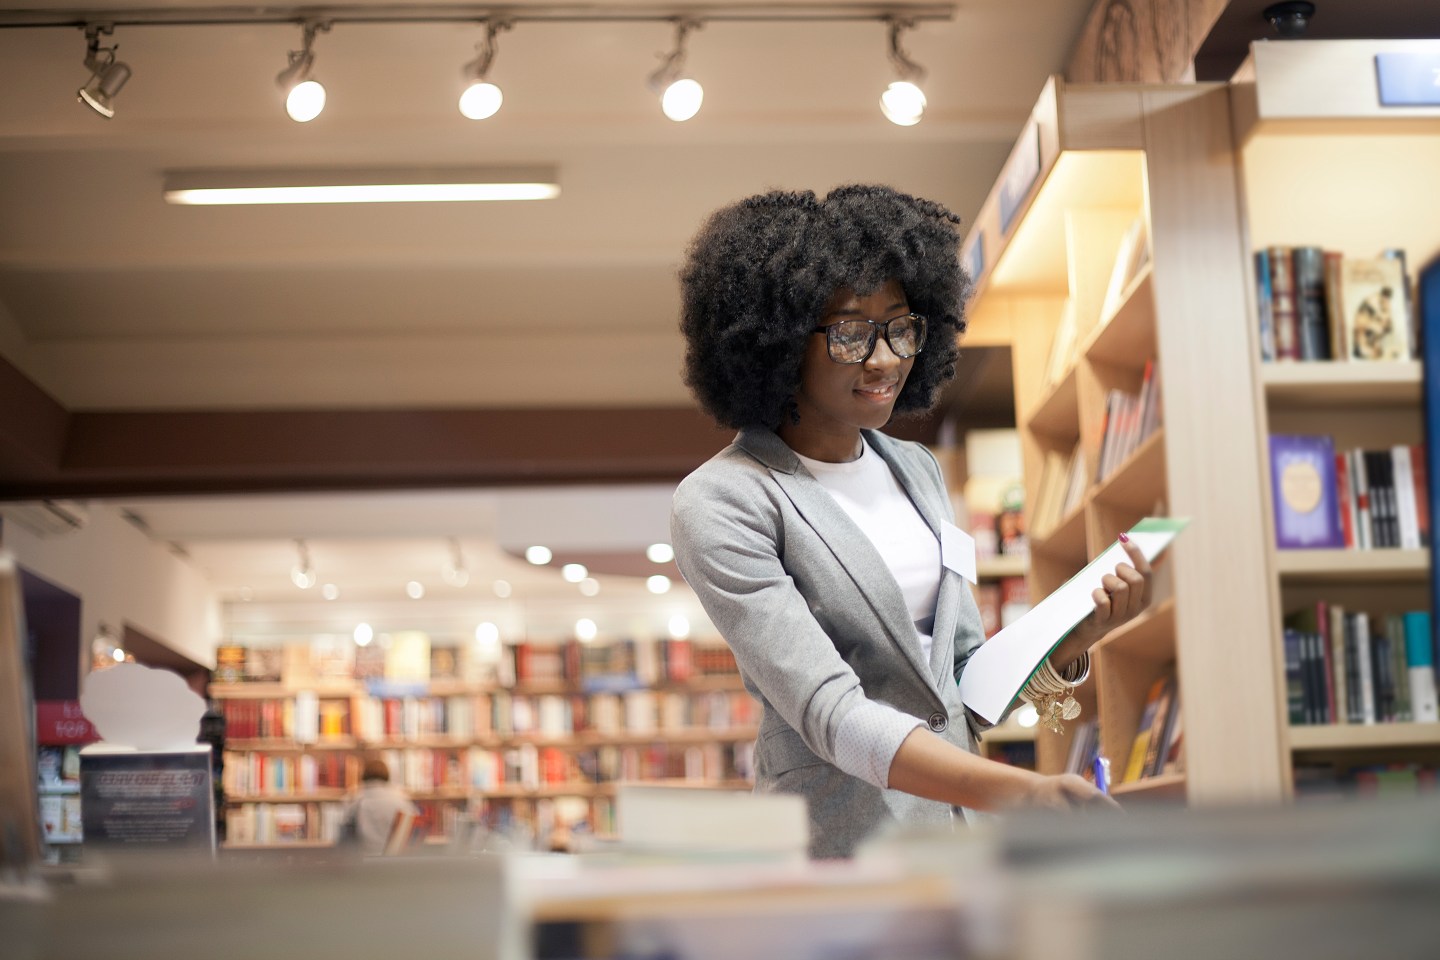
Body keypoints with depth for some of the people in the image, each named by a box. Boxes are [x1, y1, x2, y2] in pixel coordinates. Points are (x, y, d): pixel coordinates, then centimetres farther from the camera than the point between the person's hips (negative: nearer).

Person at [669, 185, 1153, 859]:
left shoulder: (916, 470, 8)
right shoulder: (721, 504, -14)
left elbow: (966, 682, 10)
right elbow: (832, 714, -23)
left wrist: (1078, 635, -8)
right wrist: (1023, 792, -34)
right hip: (844, 836, -6)